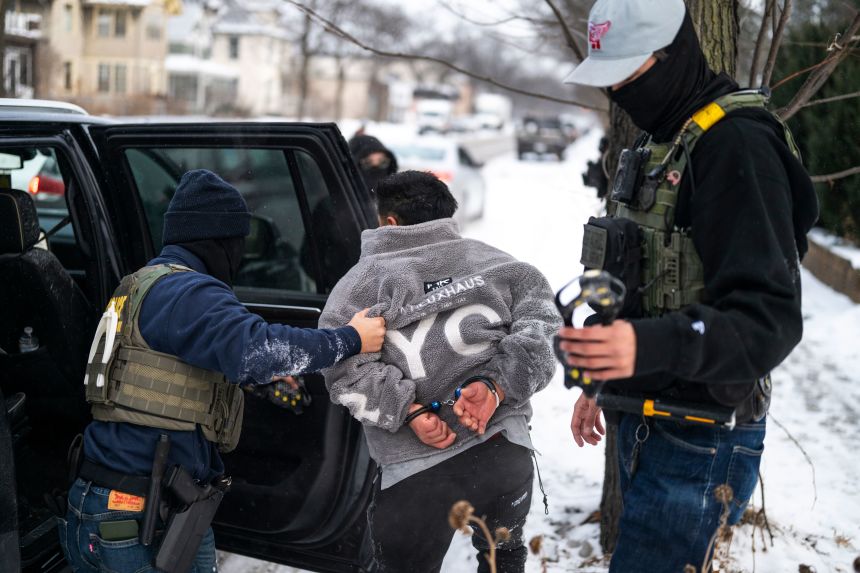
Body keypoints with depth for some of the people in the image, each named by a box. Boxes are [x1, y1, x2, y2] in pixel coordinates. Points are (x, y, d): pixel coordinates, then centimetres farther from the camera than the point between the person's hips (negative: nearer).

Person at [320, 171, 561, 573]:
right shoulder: (493, 262, 11)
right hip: (509, 450, 3)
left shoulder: (361, 282, 4)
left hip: (417, 467, -3)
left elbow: (343, 365, -9)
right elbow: (540, 319, 1)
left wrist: (409, 411, -12)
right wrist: (497, 386, -7)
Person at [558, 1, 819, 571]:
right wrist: (603, 382, 23)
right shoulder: (659, 144, 12)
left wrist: (650, 346, -42)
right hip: (644, 421, 9)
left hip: (701, 438, -9)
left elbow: (770, 317, -26)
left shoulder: (740, 144, -18)